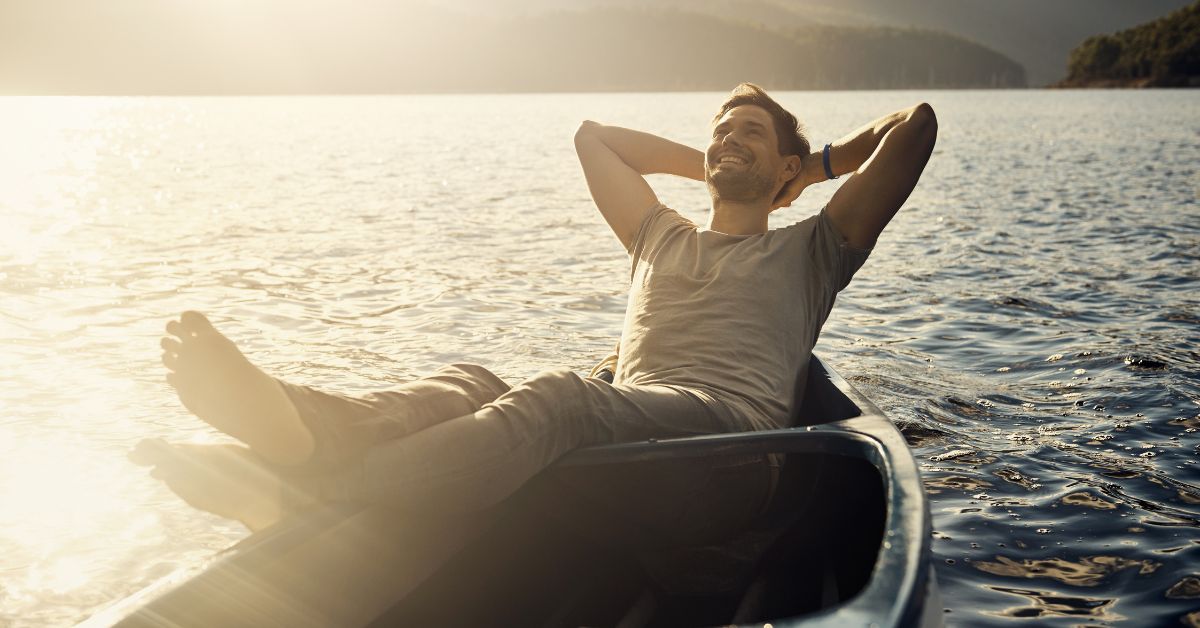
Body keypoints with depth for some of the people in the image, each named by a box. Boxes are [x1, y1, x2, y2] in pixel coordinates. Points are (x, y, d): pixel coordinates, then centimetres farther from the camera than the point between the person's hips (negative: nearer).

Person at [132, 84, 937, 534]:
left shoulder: (808, 253, 24)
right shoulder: (662, 238, 36)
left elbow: (917, 124, 20)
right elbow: (593, 133, 47)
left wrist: (813, 163, 32)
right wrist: (707, 167, 47)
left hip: (732, 425, -5)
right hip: (624, 428, 5)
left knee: (558, 397, -36)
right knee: (472, 384, -25)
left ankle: (301, 495, -57)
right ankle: (297, 425, -56)